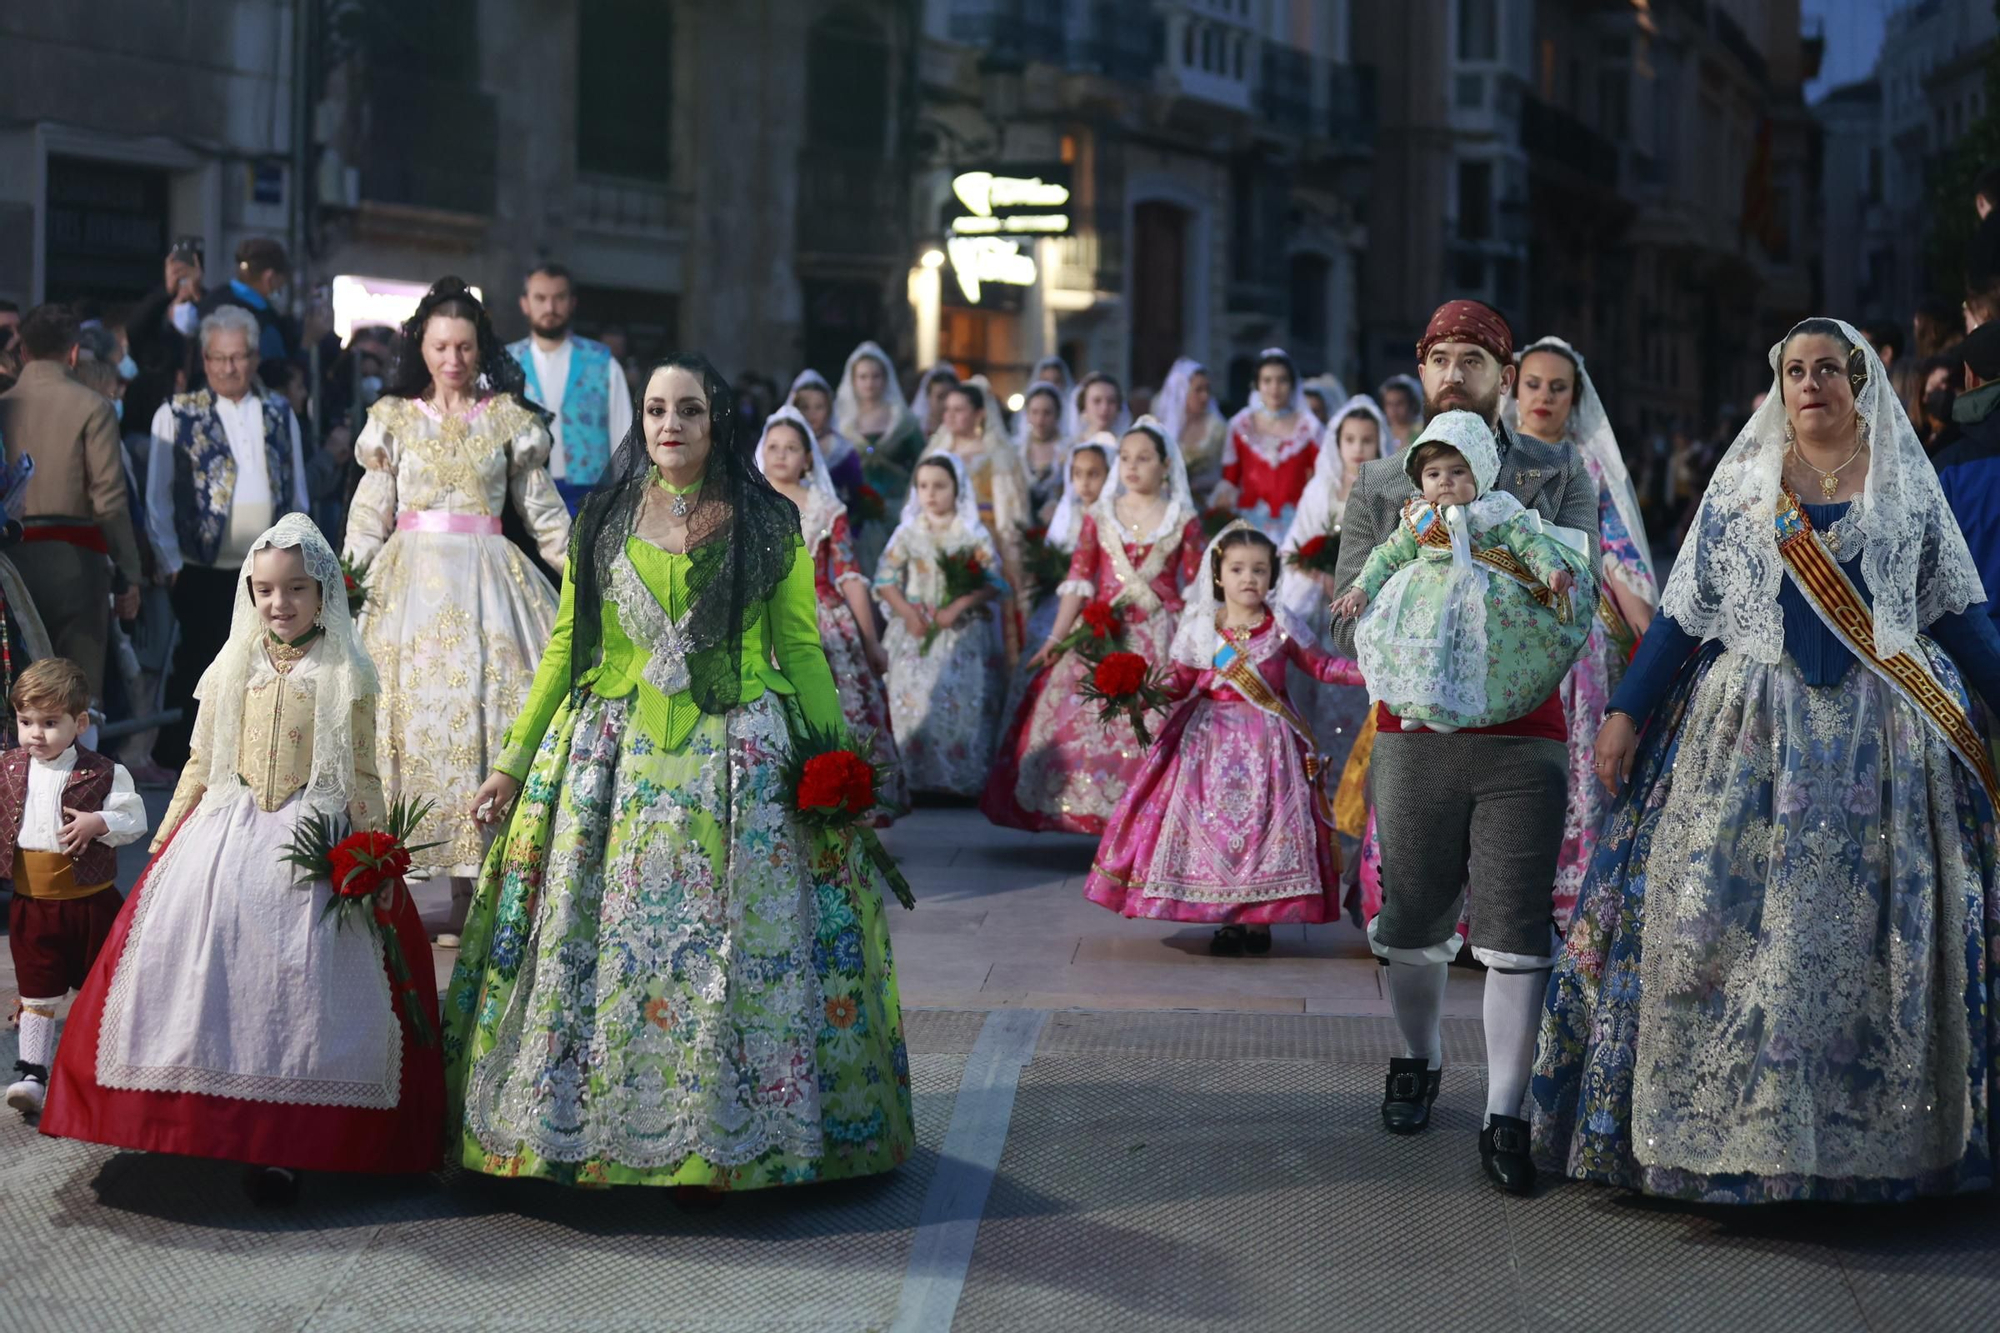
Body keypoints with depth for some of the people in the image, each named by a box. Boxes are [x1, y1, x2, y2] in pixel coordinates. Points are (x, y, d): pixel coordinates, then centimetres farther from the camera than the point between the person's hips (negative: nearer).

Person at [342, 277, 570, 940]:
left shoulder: (507, 418, 9)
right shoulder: (395, 419, 10)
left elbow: (543, 511, 10)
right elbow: (371, 511, 8)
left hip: (485, 581, 0)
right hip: (411, 580, 0)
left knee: (482, 713, -5)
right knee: (407, 715, -4)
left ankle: (470, 882, -3)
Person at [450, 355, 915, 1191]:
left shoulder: (768, 526, 4)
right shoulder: (601, 523, 9)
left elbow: (802, 650, 4)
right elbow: (564, 650, 12)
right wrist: (514, 761, 10)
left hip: (737, 770, -2)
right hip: (614, 766, 2)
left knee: (740, 956, -2)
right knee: (601, 953, 2)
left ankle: (727, 1142, 7)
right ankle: (594, 1134, 12)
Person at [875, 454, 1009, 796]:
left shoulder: (974, 535, 2)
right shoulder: (908, 533, 8)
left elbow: (993, 583, -4)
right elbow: (885, 578, 4)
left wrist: (957, 607, -17)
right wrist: (908, 614, -10)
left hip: (963, 633, -1)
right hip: (916, 632, 1)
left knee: (963, 701, -10)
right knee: (913, 697, -9)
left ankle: (963, 780, -4)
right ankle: (917, 779, -3)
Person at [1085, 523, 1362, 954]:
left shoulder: (1281, 628, 1)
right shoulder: (1201, 629, 2)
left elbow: (1319, 666, 8)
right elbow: (1182, 681, 4)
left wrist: (1363, 672, -4)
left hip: (1268, 741, -1)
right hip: (1212, 738, 1)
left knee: (1264, 819, -4)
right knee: (1212, 820, -3)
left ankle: (1258, 917, 5)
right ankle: (1225, 919, 6)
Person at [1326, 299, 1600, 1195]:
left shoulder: (1560, 476, 6)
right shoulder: (1380, 486, 8)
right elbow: (1347, 622, 4)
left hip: (1523, 737, -1)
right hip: (1415, 733, 1)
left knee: (1515, 930, -4)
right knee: (1412, 922, 10)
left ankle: (1504, 1117, 3)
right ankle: (1418, 1061, 36)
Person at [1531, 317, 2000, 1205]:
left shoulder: (1908, 485, 9)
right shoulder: (1739, 486, 9)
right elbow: (1684, 611, 8)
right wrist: (1627, 713, 1)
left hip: (1881, 740, 0)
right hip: (1752, 733, 0)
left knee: (1874, 938, -1)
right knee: (1723, 923, -7)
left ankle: (1870, 1137, 8)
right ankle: (1722, 1125, 1)